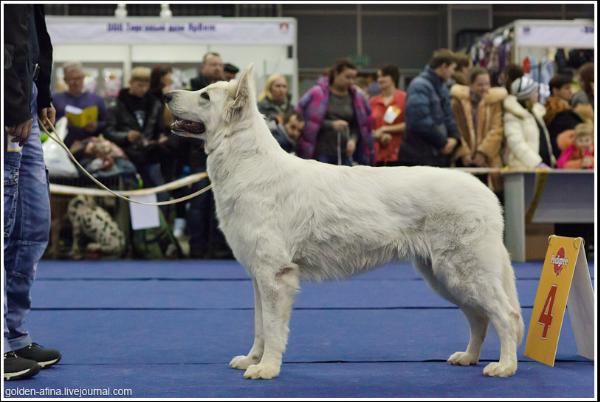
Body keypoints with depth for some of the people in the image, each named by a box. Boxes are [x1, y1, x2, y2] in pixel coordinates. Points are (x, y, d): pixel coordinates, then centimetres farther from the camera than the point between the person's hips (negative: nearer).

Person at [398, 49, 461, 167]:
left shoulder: (441, 87, 15)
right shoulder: (420, 86, -14)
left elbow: (448, 117, 17)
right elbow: (422, 122, -23)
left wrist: (454, 137, -2)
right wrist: (443, 142, -13)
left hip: (439, 156, 9)